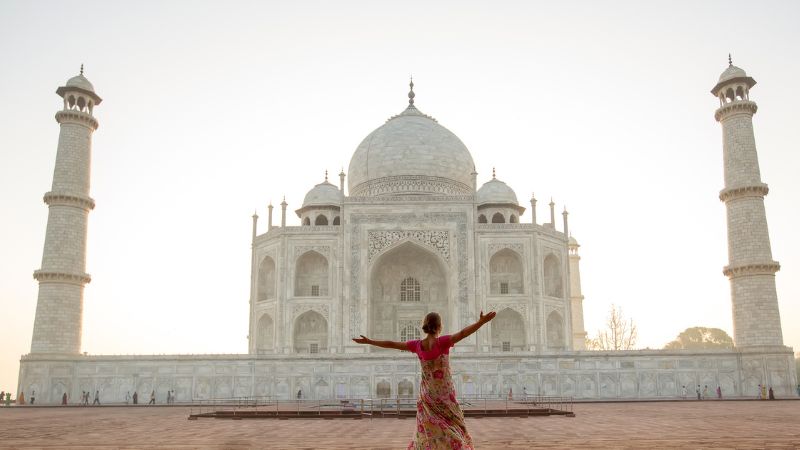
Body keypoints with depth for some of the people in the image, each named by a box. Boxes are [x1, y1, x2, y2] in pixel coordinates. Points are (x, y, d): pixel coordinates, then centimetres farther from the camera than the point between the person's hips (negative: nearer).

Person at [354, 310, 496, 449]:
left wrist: (368, 341, 13)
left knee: (427, 433, 13)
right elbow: (462, 334, -30)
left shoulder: (417, 345, -4)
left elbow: (391, 344, 3)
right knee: (453, 432, 4)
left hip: (427, 396, 4)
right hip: (445, 395, -4)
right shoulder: (442, 342, -17)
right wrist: (481, 321, -38)